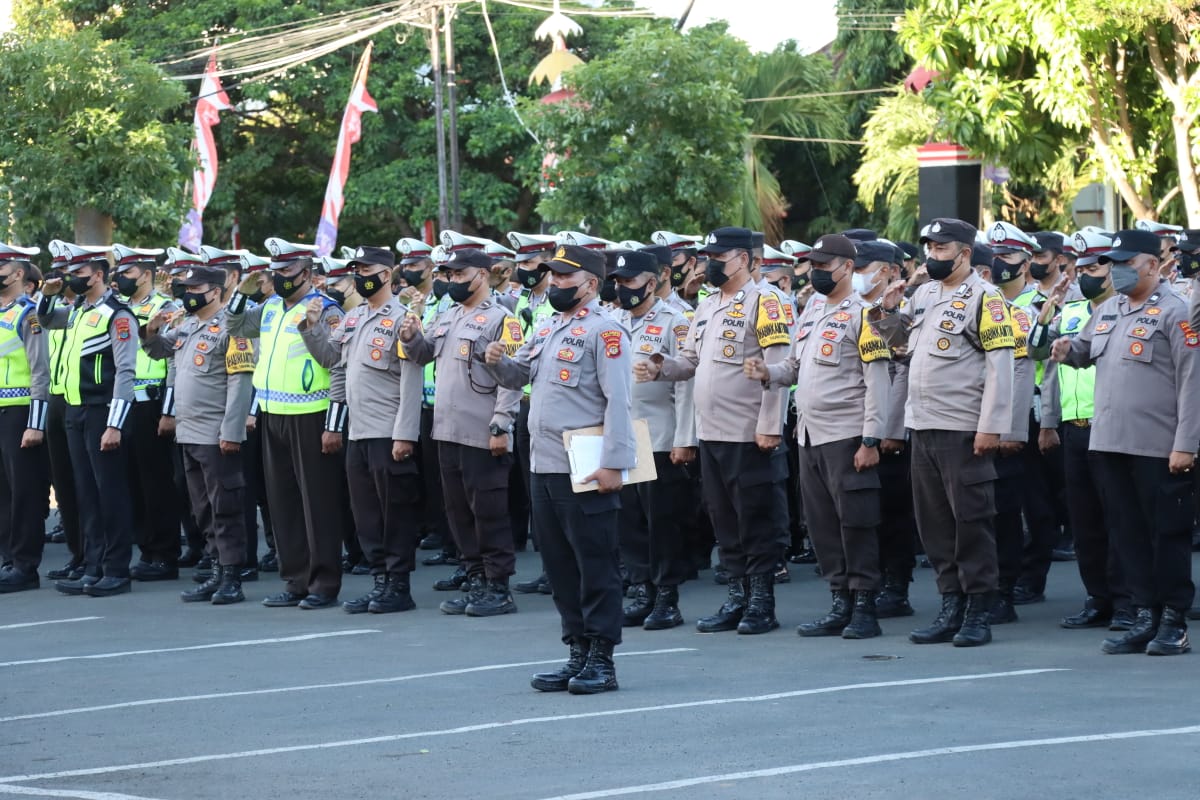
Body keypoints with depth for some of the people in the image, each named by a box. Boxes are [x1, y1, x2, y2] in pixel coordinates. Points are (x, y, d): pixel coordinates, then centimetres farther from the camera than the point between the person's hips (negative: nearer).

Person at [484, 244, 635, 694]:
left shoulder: (603, 331, -9)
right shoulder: (547, 330, 16)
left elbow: (617, 400, -15)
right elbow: (516, 377, 25)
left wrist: (613, 464, -20)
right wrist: (498, 362, 1)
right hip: (544, 467, 9)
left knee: (596, 565, -2)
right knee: (559, 565, 12)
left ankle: (601, 661, 2)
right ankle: (578, 654, 19)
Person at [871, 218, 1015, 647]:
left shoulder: (984, 298, -8)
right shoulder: (923, 295, 13)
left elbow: (1000, 365, -13)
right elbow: (897, 338, 29)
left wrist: (991, 426, -18)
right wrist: (889, 309, 7)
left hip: (963, 430, -8)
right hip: (922, 426, 8)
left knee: (971, 520, -3)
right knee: (934, 521, 10)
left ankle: (978, 612, 3)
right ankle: (951, 607, 18)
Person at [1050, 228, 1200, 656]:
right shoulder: (1107, 310, 13)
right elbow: (1086, 351, 28)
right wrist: (1068, 351, 3)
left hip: (1159, 448, -7)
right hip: (1110, 443, 7)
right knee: (1130, 534, 9)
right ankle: (1146, 617, 17)